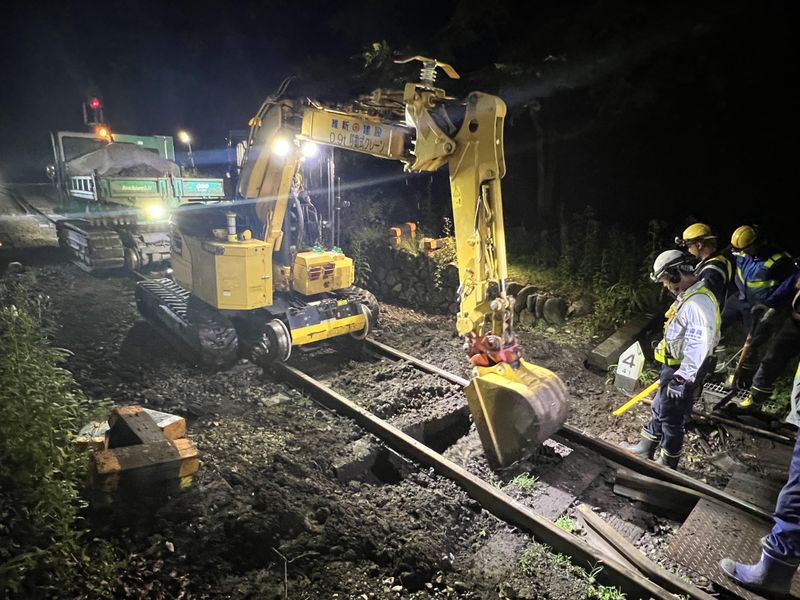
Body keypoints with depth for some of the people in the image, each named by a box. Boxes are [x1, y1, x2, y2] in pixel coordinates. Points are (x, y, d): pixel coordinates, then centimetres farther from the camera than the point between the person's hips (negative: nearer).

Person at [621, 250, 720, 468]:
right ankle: (645, 450, 39)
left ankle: (667, 464, 25)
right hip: (674, 367, 10)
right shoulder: (689, 296, 7)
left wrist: (682, 379, -26)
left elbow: (699, 346, -30)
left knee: (671, 418, 6)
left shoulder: (697, 303, -27)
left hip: (682, 371, -10)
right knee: (659, 409, 22)